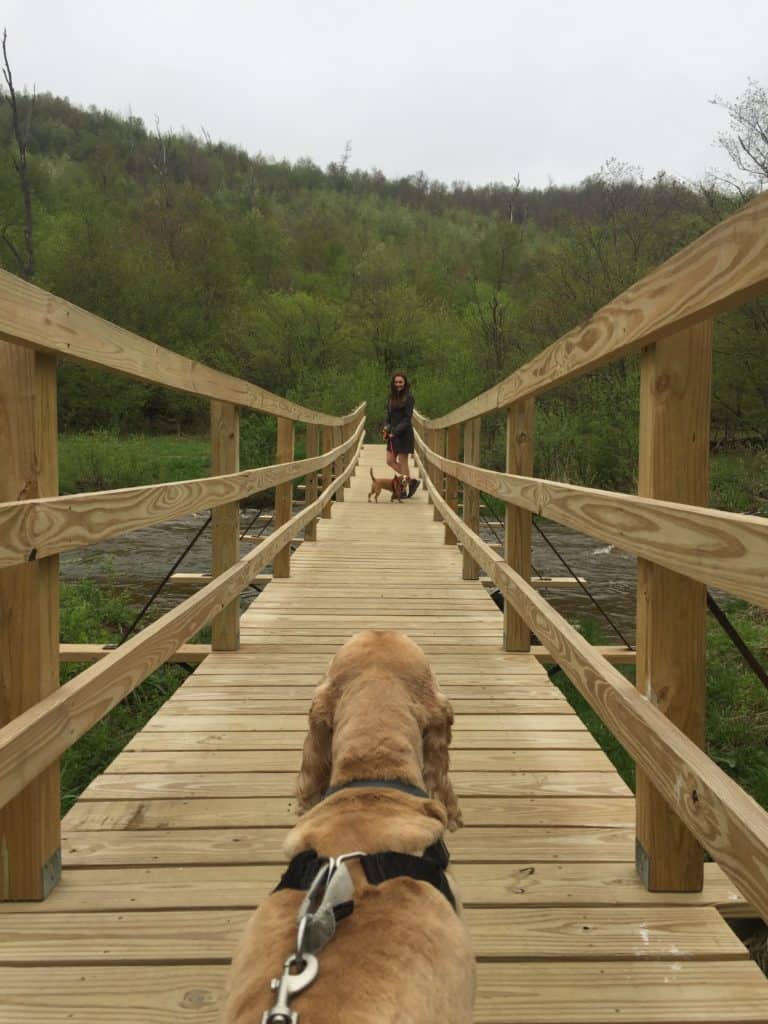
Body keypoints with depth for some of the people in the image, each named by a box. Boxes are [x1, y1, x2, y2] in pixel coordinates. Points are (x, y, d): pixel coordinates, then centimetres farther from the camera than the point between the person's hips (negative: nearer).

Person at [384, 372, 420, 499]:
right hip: (393, 434, 8)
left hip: (404, 434, -8)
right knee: (390, 461, 7)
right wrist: (387, 427, -2)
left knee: (402, 463, -1)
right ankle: (411, 481, 18)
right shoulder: (392, 397, 12)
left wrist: (396, 431, -18)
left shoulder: (408, 398, -10)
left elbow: (407, 418, -13)